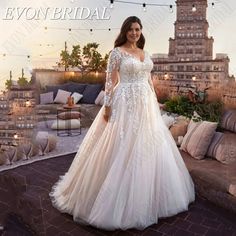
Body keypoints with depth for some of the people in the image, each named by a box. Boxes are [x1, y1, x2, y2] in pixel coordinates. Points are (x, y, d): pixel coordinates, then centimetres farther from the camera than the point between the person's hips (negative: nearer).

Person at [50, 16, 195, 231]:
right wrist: (107, 106, -15)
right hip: (125, 104, -7)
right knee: (123, 149, -3)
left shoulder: (144, 53, 15)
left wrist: (156, 101, 16)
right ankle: (119, 200, 15)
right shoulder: (117, 52, -5)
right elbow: (111, 81, -9)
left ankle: (148, 196, 31)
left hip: (146, 104, 7)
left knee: (150, 147, 12)